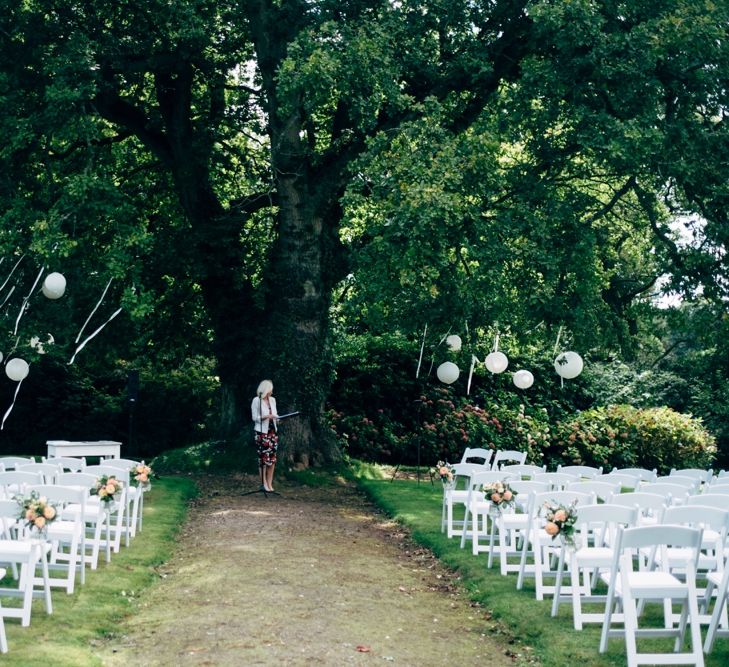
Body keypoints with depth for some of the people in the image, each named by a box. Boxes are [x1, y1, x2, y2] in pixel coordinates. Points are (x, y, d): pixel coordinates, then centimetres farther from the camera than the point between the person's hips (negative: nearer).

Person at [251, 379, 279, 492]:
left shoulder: (272, 400, 12)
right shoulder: (256, 400, -5)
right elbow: (254, 417, -7)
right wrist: (266, 417, -20)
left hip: (273, 431, 6)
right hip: (262, 432, -6)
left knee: (272, 458, 2)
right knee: (264, 458, -6)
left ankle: (269, 484, 7)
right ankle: (264, 484, 0)